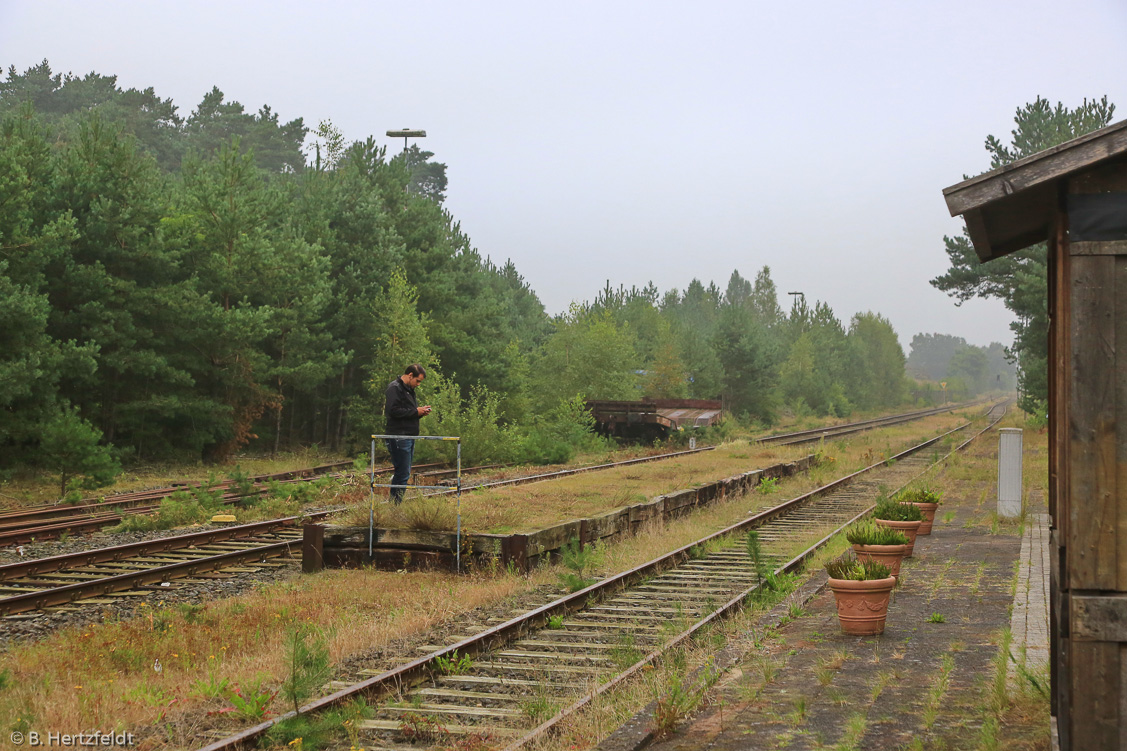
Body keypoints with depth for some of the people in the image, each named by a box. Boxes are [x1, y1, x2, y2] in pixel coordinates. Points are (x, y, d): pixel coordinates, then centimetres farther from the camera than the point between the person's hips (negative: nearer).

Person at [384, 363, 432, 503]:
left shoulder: (409, 389, 21)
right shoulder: (395, 388, -10)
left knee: (404, 473, 11)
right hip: (399, 437, -10)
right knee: (403, 474, -11)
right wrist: (415, 411, -15)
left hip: (409, 437, 10)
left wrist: (421, 412, 5)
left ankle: (395, 505, 16)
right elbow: (393, 411, -21)